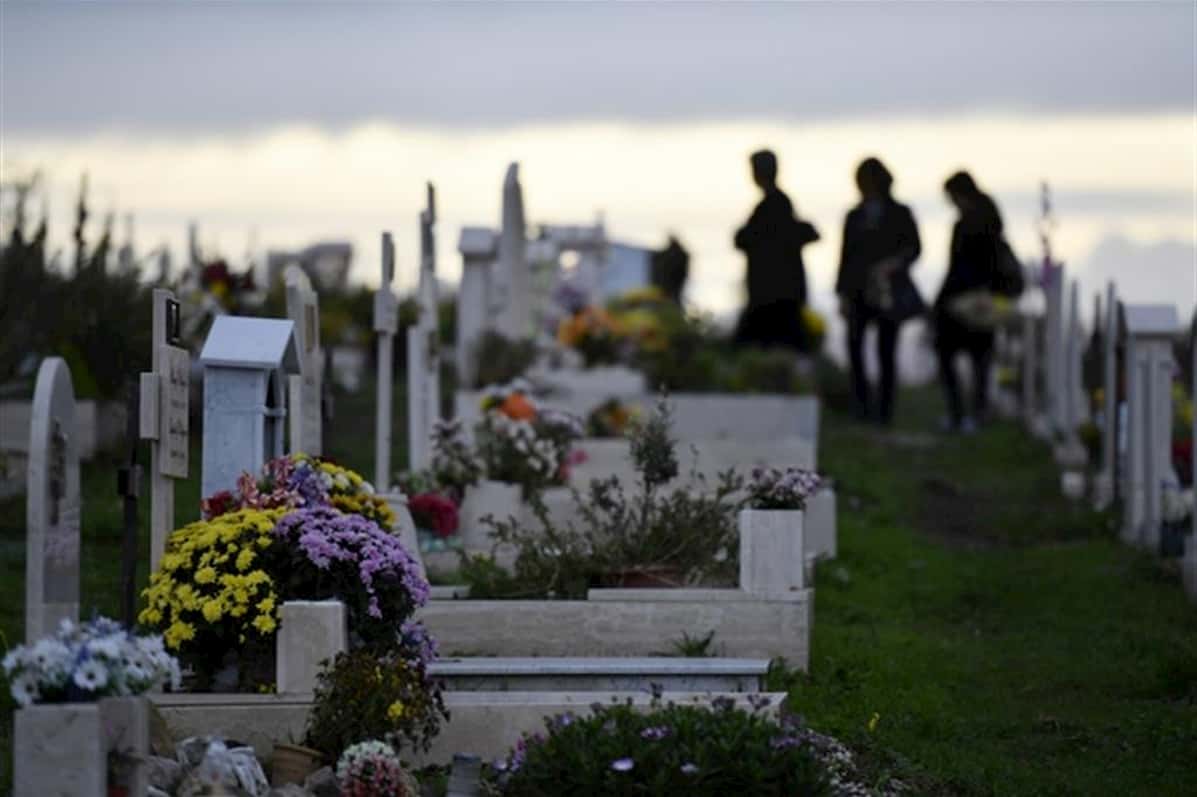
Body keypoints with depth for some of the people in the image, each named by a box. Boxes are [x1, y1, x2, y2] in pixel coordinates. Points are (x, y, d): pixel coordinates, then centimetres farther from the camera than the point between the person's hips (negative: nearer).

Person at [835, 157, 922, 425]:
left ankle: (885, 409, 4)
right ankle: (863, 401, -7)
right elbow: (846, 256, 13)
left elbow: (914, 248, 5)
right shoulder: (855, 217, 13)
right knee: (854, 343, -14)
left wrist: (895, 263, -15)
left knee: (886, 350, -1)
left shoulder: (900, 214, 6)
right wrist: (843, 294, 7)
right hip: (860, 292, 2)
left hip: (888, 293, -2)